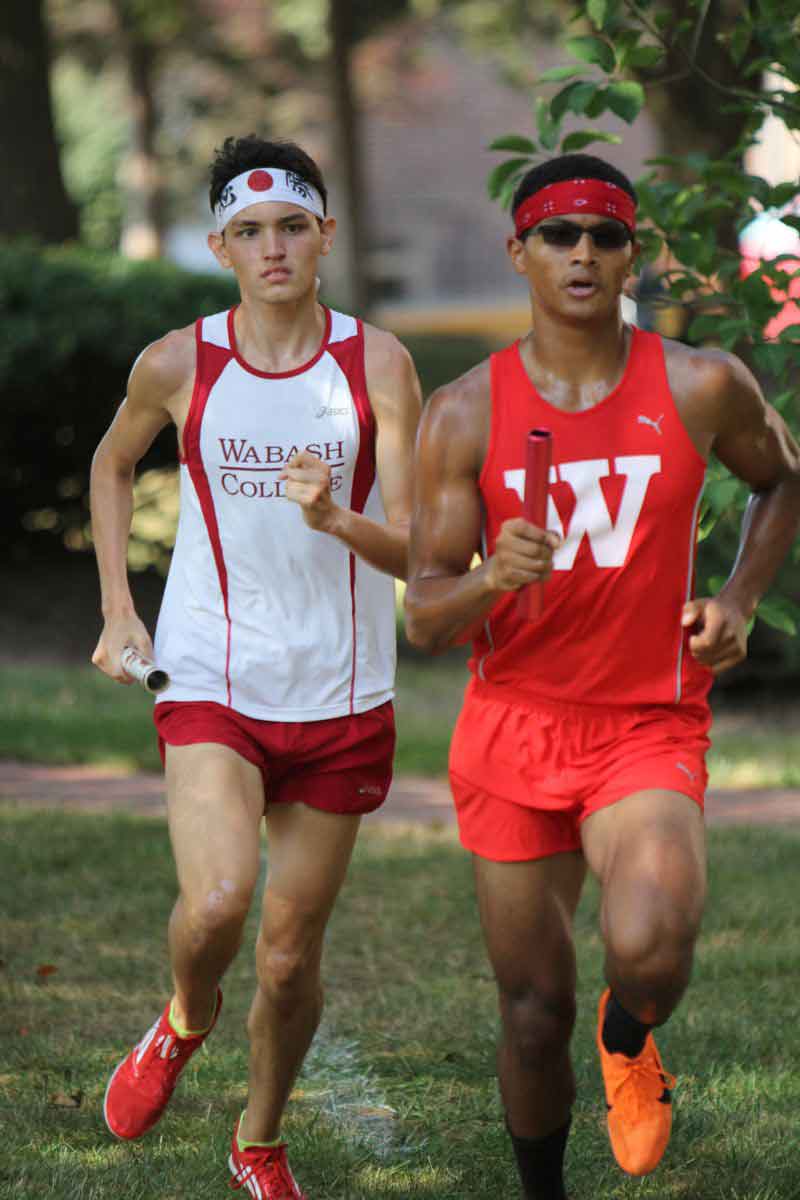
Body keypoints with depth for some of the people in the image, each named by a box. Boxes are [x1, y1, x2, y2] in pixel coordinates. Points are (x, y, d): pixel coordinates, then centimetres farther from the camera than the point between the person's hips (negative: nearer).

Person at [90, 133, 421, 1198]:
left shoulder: (377, 365, -5)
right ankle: (185, 1021, 10)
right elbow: (112, 465, 18)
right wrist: (118, 609, 11)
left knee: (291, 957, 7)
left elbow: (412, 550, -9)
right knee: (216, 901, -24)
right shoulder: (179, 365, -3)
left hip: (341, 698, 1)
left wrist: (334, 518, -29)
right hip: (209, 682, -1)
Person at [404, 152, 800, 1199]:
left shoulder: (701, 388, -3)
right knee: (535, 1015, 6)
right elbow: (424, 619, -4)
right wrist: (490, 579, -26)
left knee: (650, 950, -28)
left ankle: (629, 1039, 8)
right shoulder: (464, 415, -4)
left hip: (649, 729, -1)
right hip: (512, 729, 1)